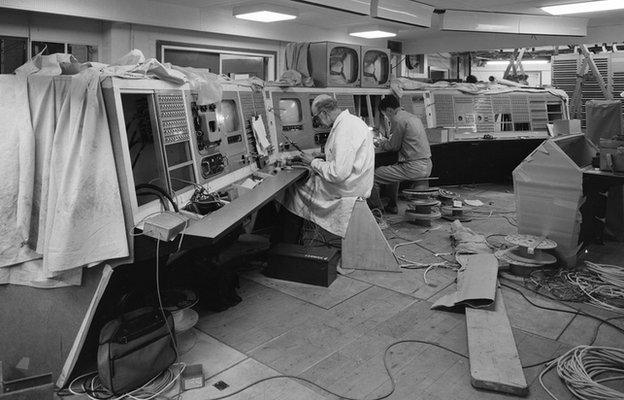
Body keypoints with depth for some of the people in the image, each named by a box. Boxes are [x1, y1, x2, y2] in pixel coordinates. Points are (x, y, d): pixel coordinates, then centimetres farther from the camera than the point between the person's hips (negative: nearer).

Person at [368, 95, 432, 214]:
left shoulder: (398, 120, -11)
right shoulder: (414, 117, 18)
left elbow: (394, 146, -7)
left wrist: (380, 144, 13)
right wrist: (384, 143, 25)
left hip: (414, 167, -10)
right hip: (427, 165, 10)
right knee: (394, 170, 37)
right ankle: (392, 206, 40)